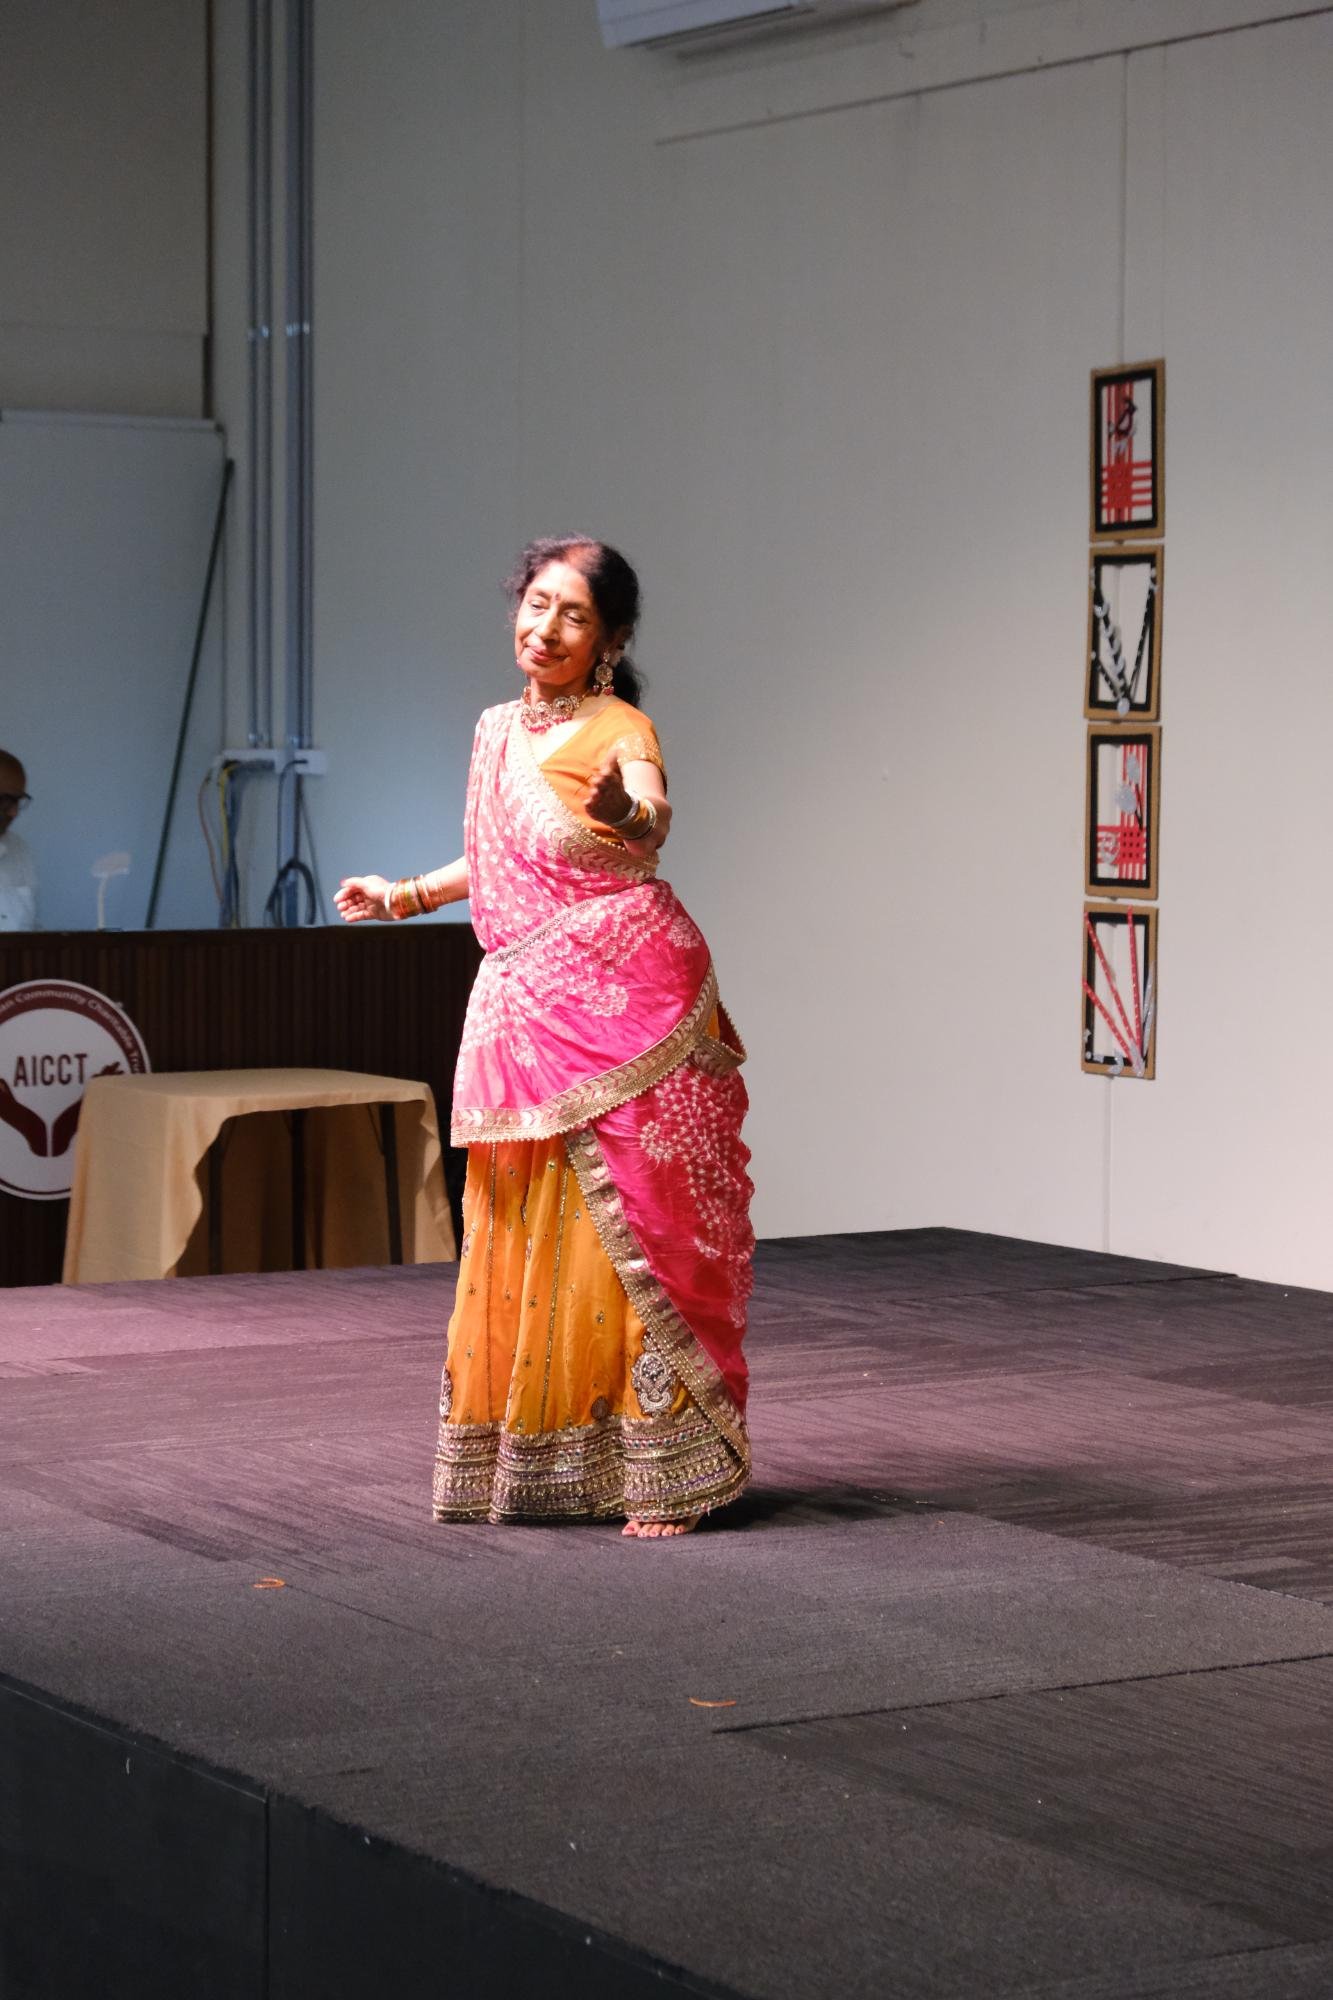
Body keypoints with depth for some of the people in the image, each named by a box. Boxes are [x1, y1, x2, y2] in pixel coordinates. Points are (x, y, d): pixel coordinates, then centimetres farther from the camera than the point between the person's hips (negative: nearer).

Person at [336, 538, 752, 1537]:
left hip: (623, 1003, -7)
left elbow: (651, 824, -31)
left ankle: (666, 1476, 0)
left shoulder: (618, 730, -8)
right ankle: (526, 1465, 19)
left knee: (632, 1227, -6)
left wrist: (629, 813, -53)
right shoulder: (498, 731, 13)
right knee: (523, 1245, 9)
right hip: (525, 1008, 7)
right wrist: (408, 895, 40)